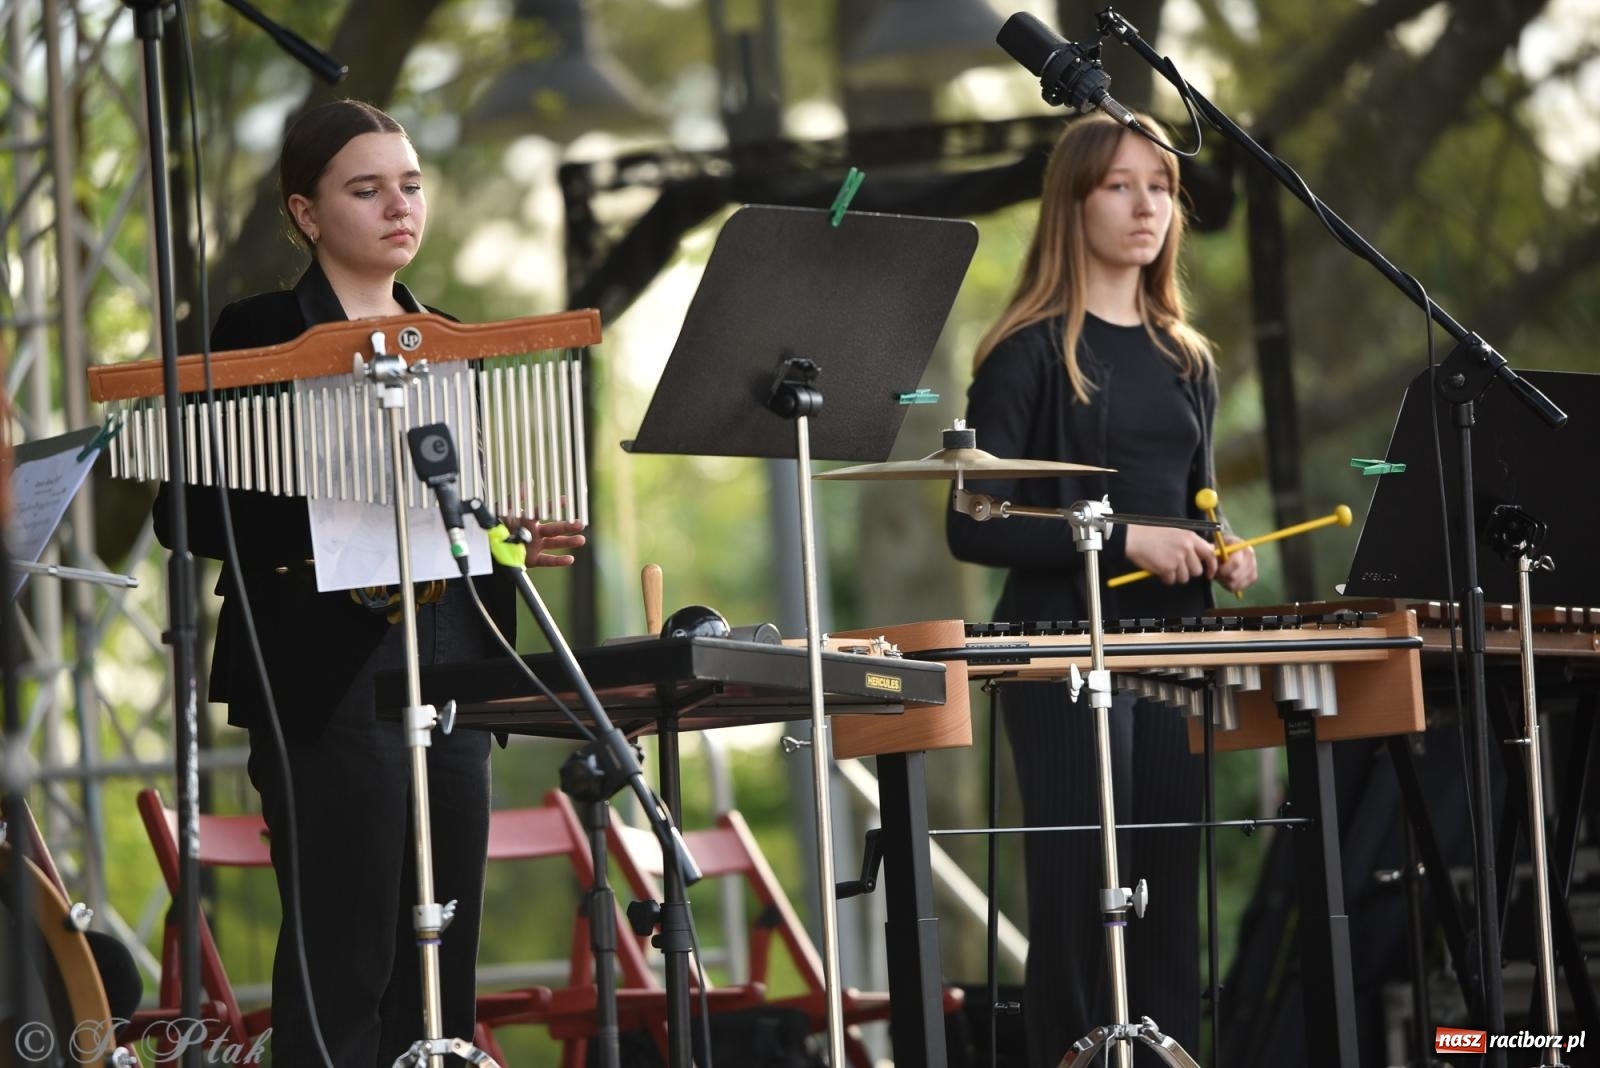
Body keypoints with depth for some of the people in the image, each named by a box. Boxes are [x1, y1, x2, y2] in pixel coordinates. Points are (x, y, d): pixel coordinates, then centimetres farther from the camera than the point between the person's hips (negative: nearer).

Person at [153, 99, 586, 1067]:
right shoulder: (261, 335, -2)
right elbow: (190, 513, -8)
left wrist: (518, 539, 3)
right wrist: (321, 539, -21)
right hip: (330, 685, -6)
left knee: (441, 968, 5)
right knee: (345, 962, -9)